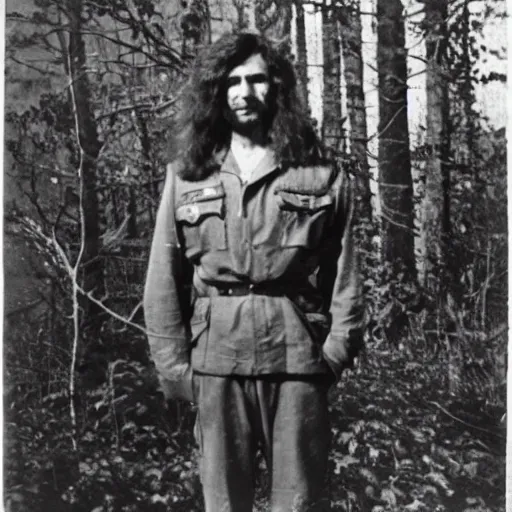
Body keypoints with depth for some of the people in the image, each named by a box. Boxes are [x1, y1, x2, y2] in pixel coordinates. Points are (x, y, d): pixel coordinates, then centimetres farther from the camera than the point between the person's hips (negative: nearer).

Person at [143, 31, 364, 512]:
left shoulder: (321, 176, 5)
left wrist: (337, 349, -7)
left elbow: (344, 274, 3)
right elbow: (163, 281, 5)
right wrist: (174, 365, -1)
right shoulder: (186, 176, 6)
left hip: (298, 355, 0)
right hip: (215, 358, 1)